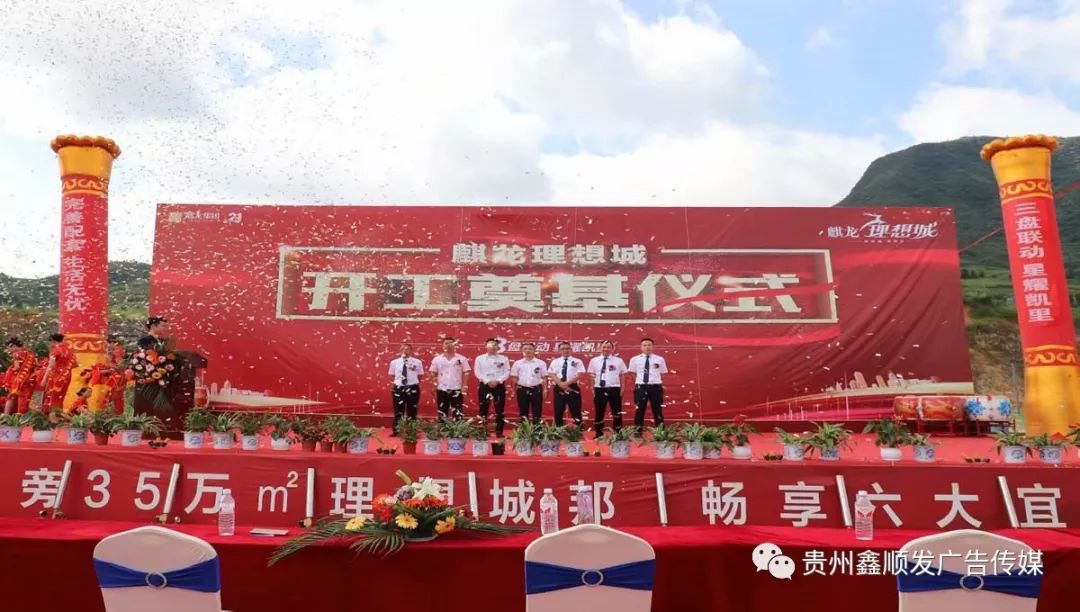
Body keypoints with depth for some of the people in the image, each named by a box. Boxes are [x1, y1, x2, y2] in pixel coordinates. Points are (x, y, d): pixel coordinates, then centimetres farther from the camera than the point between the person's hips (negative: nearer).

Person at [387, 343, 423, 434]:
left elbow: (420, 375, 6)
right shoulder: (394, 362, 1)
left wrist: (415, 382, -3)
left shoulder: (417, 362, -3)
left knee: (412, 411, 7)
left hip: (412, 388, -1)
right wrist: (394, 383, 2)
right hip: (398, 388, 1)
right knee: (398, 411, 8)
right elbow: (392, 375, 12)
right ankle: (396, 431, 19)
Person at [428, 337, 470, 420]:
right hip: (442, 389, 1)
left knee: (458, 412, 0)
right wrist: (434, 385, -3)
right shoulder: (437, 359, 4)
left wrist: (464, 386, -7)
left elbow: (466, 373, 0)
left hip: (457, 389, -1)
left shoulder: (461, 359, 0)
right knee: (442, 412, 7)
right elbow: (433, 373, 7)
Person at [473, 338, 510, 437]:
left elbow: (507, 372, 1)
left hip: (499, 386, 0)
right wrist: (487, 381, -12)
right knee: (483, 410, 2)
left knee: (500, 410, -1)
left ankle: (499, 432, 5)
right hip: (484, 386, 0)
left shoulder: (503, 359, 6)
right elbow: (477, 372, -1)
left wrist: (497, 381, -13)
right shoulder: (479, 358, 6)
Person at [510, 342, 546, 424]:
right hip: (522, 390, 1)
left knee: (537, 413, 2)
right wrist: (513, 391, 6)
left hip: (536, 390, -1)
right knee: (523, 413, 8)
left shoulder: (540, 363, 2)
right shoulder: (517, 363, 5)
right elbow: (515, 378, 8)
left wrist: (545, 390, -5)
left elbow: (544, 378, 2)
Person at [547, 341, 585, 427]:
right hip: (559, 389, 2)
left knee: (576, 412, -1)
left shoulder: (577, 361, 5)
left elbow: (579, 375, -7)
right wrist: (561, 384, -15)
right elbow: (552, 375, -1)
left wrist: (567, 383, -17)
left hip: (573, 388, -2)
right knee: (558, 412, 5)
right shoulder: (555, 362, 10)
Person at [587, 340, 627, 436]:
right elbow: (592, 376, 9)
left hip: (614, 389, -1)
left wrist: (622, 388, 1)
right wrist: (592, 389, 4)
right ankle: (599, 433, 21)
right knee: (599, 413, 8)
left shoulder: (619, 360, 1)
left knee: (616, 413, 5)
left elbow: (622, 376, 5)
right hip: (599, 389, 1)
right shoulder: (594, 361, 3)